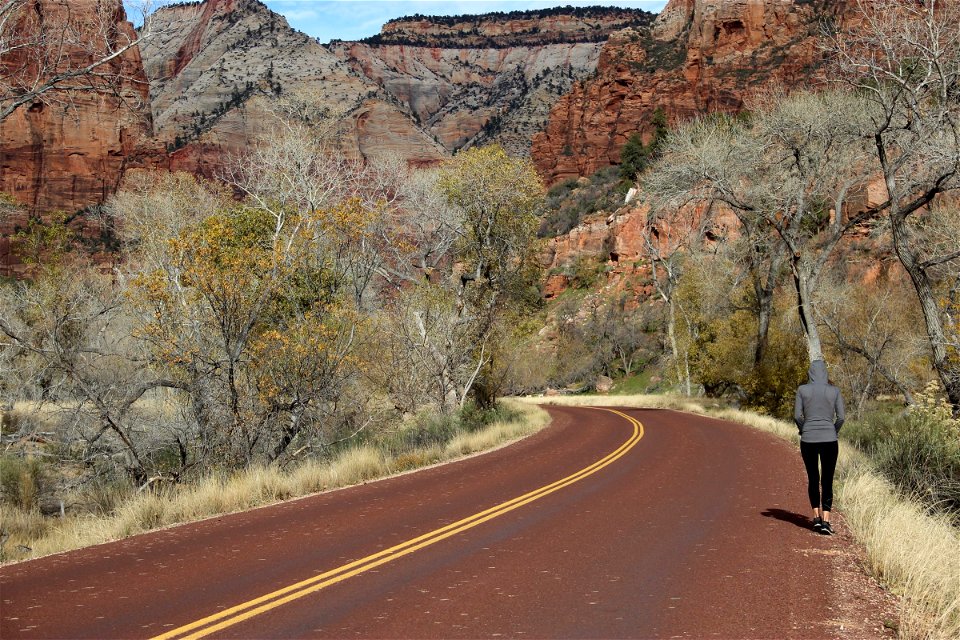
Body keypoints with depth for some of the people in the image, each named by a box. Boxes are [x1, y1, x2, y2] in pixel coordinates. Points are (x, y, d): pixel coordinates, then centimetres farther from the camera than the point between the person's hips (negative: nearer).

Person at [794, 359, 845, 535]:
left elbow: (797, 416, -4)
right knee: (827, 481, 5)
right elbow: (841, 417, -3)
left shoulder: (802, 390, 0)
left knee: (812, 479, 16)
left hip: (808, 440, 0)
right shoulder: (834, 391, 1)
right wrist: (833, 432, 14)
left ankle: (816, 516, 13)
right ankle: (825, 521, -4)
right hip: (829, 440, 0)